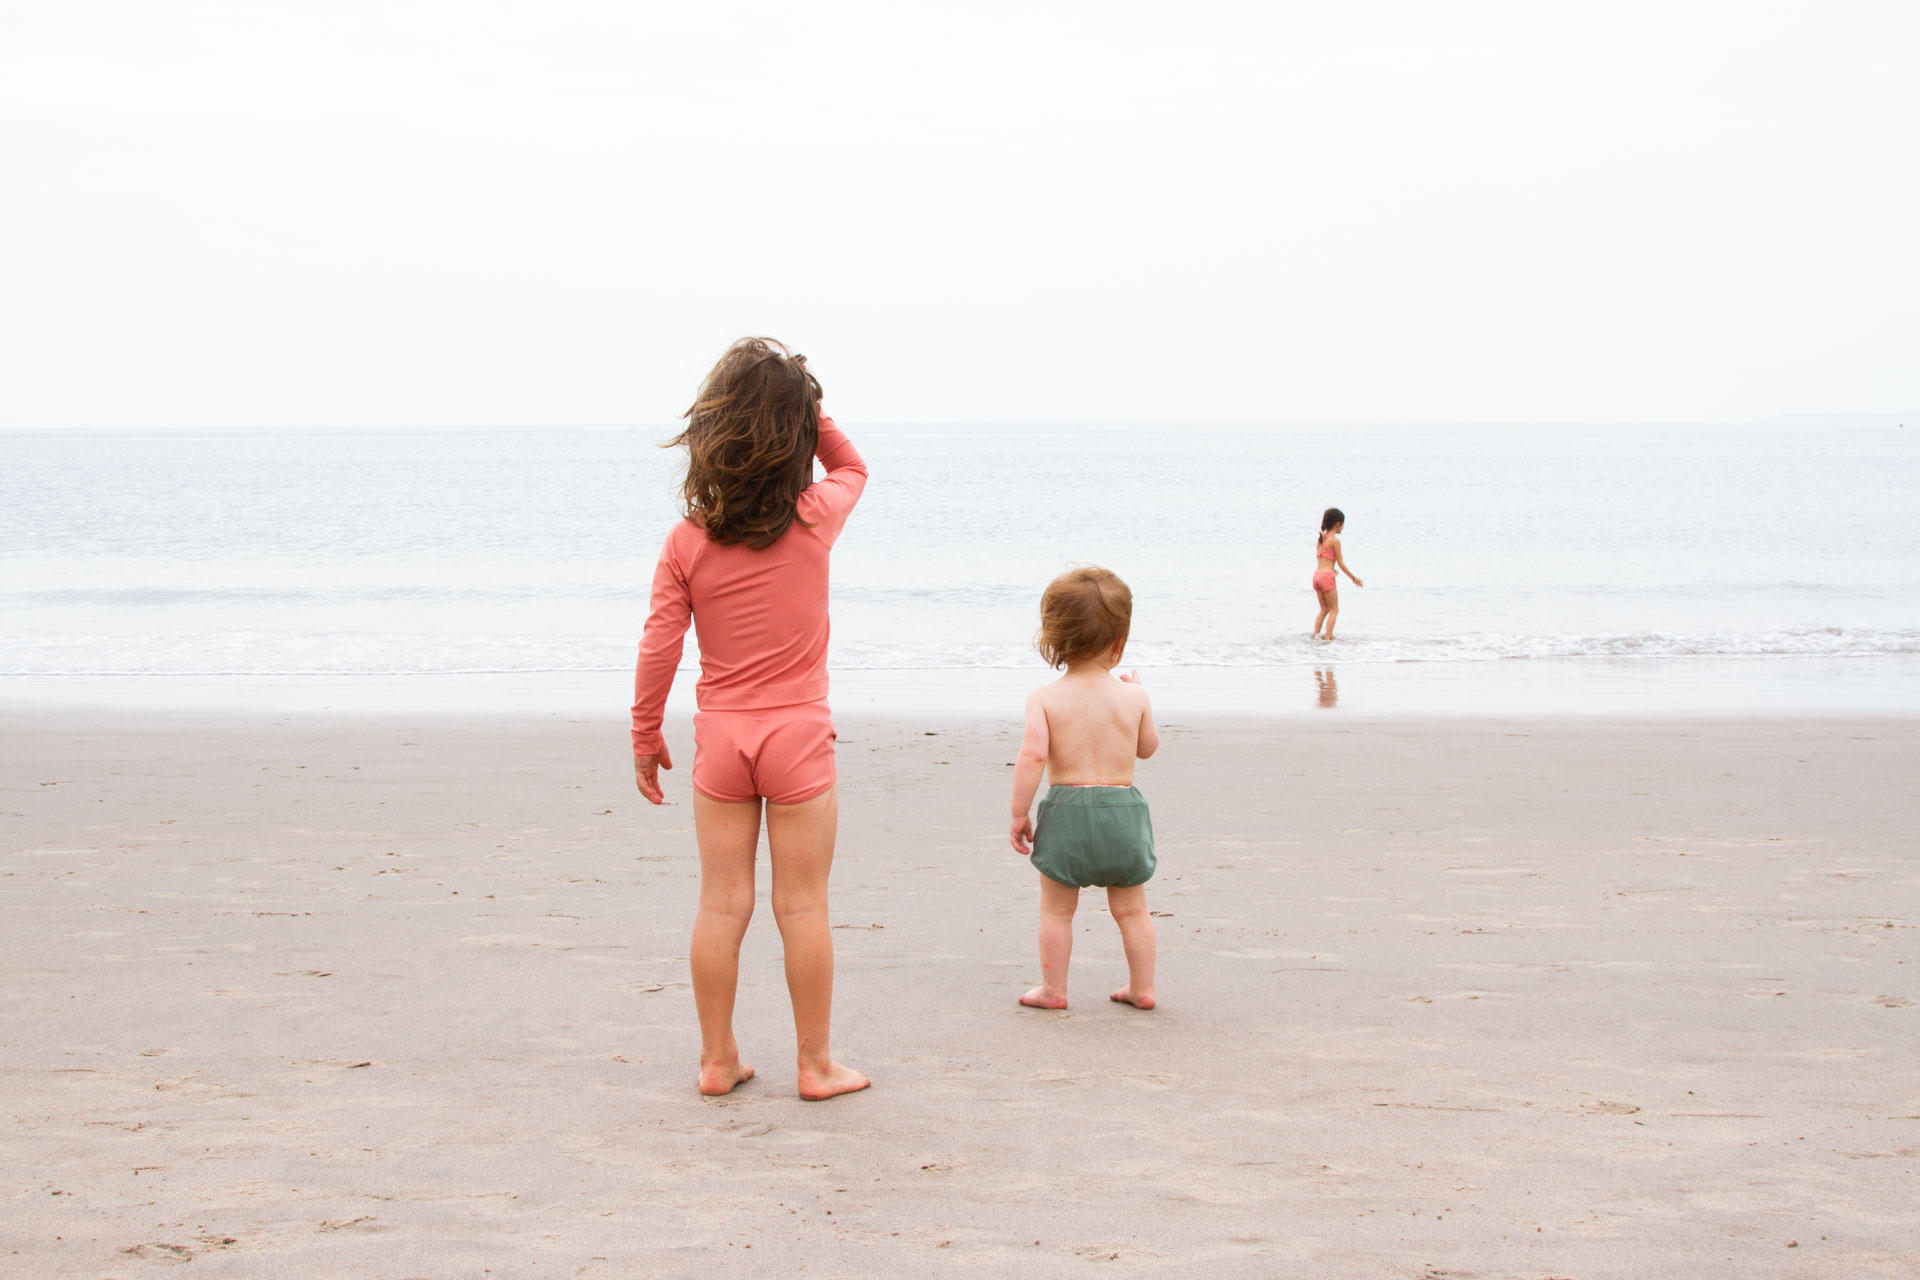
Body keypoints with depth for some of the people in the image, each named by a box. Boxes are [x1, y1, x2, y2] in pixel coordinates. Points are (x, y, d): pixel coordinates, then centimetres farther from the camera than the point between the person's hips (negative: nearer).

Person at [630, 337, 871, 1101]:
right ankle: (816, 1064, 12)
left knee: (722, 903, 8)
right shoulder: (814, 520, -8)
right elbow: (851, 467, 15)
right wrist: (803, 404, 2)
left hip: (721, 737, 2)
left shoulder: (688, 539, -6)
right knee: (802, 905, 5)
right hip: (798, 732, -2)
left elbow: (659, 643, -4)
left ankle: (718, 1059, 16)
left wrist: (644, 734, 8)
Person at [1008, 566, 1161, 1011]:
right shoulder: (1132, 696, -1)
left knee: (1056, 908, 12)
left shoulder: (1044, 698, -7)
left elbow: (1032, 755, -16)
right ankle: (1142, 988, 21)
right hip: (1123, 807, 2)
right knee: (1131, 908, 15)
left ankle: (1053, 989, 16)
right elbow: (1147, 747, 15)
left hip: (1066, 810, -2)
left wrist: (1019, 814, -8)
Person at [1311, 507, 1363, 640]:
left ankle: (1316, 633, 10)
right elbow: (1341, 563, -7)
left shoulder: (1320, 539, 13)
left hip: (1317, 575, 7)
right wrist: (1354, 578, 3)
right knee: (1334, 609, 2)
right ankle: (1328, 636, -6)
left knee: (1324, 609, 18)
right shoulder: (1335, 540, -9)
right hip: (1327, 577, -7)